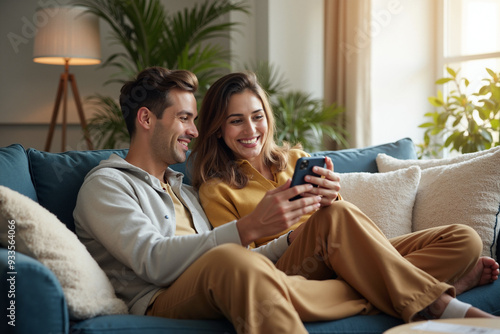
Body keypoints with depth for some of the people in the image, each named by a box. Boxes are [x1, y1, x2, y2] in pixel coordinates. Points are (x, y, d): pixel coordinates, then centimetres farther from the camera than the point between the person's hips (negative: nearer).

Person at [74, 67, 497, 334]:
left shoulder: (181, 188, 33)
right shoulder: (106, 183, 7)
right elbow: (153, 261, -13)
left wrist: (295, 237, 11)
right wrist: (249, 228, -21)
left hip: (219, 291, 7)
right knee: (230, 260, -41)